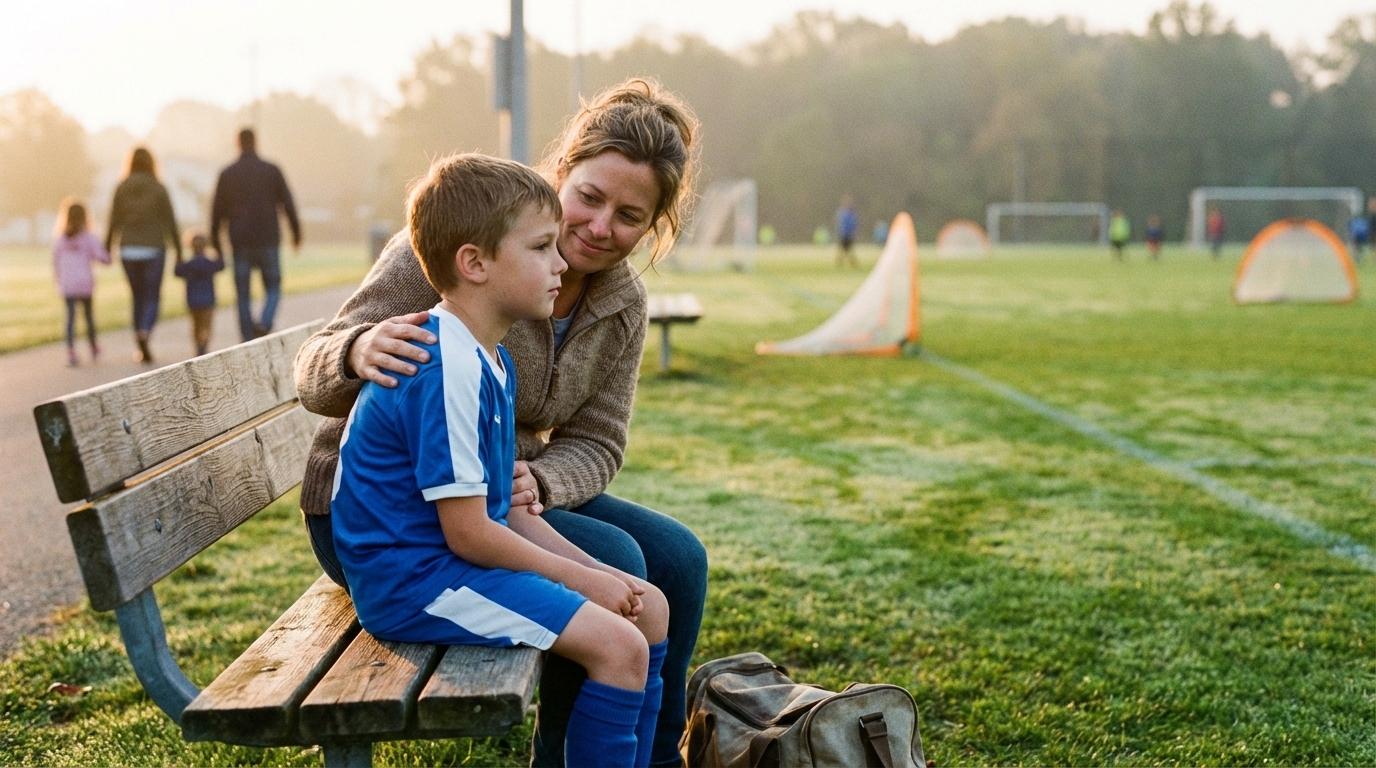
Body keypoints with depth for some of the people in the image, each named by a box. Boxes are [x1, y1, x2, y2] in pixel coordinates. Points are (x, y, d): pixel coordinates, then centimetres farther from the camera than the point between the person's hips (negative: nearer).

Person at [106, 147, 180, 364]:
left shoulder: (121, 189, 1)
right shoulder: (159, 189, -4)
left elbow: (114, 223, 0)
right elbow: (170, 222, -4)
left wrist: (107, 249, 7)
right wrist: (178, 250, 2)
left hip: (129, 250, 2)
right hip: (153, 249, -2)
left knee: (138, 297, 14)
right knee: (152, 298, 3)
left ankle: (140, 347, 14)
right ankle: (145, 333, -24)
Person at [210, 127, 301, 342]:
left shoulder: (227, 174, 5)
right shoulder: (272, 171, 1)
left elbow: (217, 210, 7)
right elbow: (288, 204, 0)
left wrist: (215, 241, 15)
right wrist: (296, 233, 10)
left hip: (240, 244, 1)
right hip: (268, 241, -1)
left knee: (243, 295, 6)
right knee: (273, 289, 8)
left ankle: (249, 340, 2)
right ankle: (265, 323, -19)